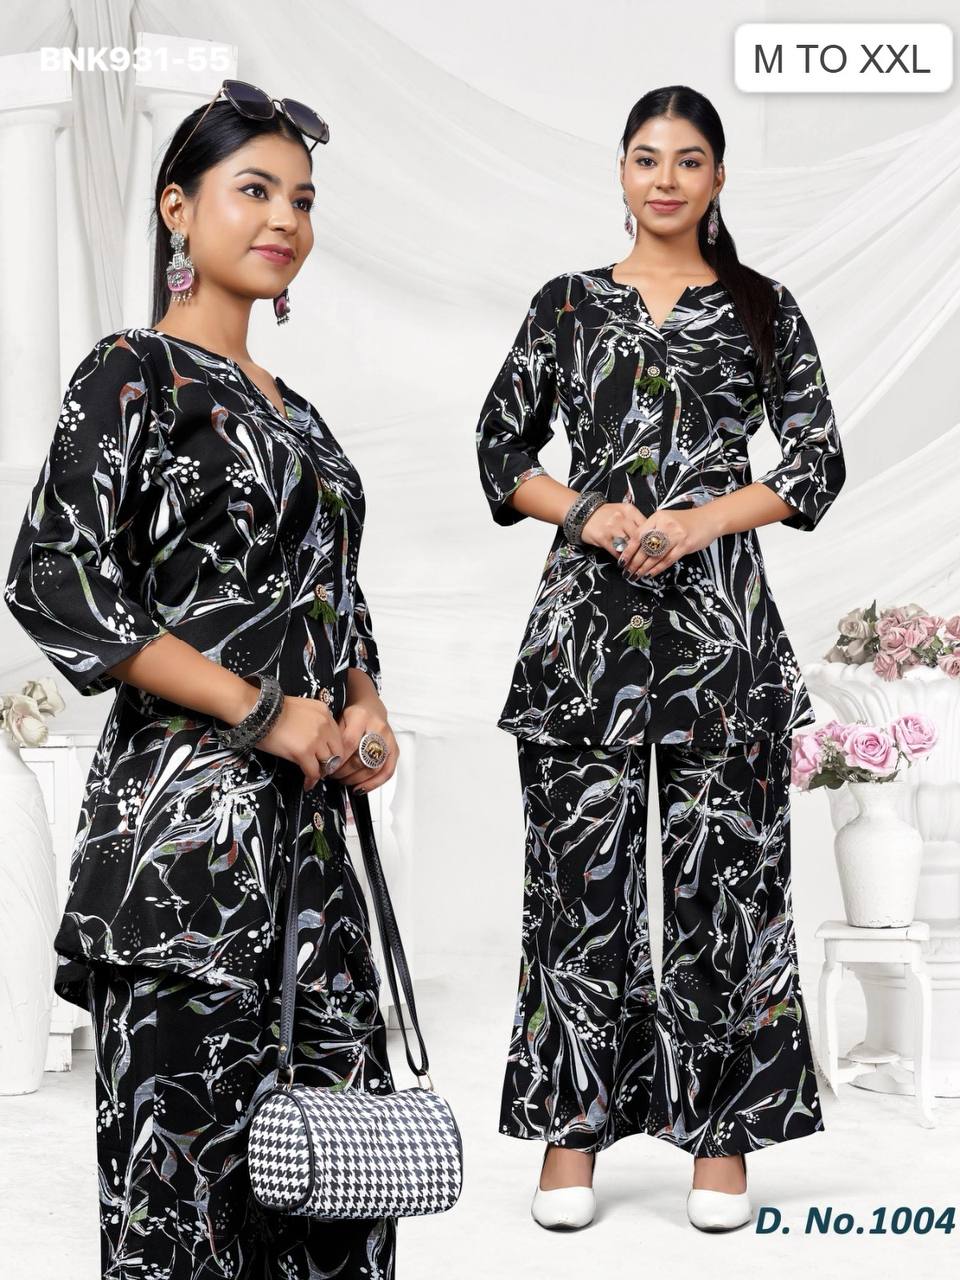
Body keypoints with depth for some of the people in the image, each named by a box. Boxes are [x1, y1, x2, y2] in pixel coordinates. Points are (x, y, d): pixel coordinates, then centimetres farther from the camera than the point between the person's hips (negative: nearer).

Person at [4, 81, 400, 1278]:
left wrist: (362, 707, 3)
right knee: (186, 1131, -4)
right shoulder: (132, 374, -5)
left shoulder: (288, 407, 18)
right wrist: (262, 712, -15)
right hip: (185, 808, -8)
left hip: (303, 816, 8)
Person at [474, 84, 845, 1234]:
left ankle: (718, 1132, 11)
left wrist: (702, 520, -10)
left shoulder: (762, 308, 8)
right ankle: (571, 1127, 11)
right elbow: (503, 452, 10)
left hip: (719, 613, 0)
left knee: (721, 862, 1)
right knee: (581, 862, 1)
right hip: (588, 613, 1)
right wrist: (589, 515, -8)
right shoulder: (567, 304, 9)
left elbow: (817, 465, 4)